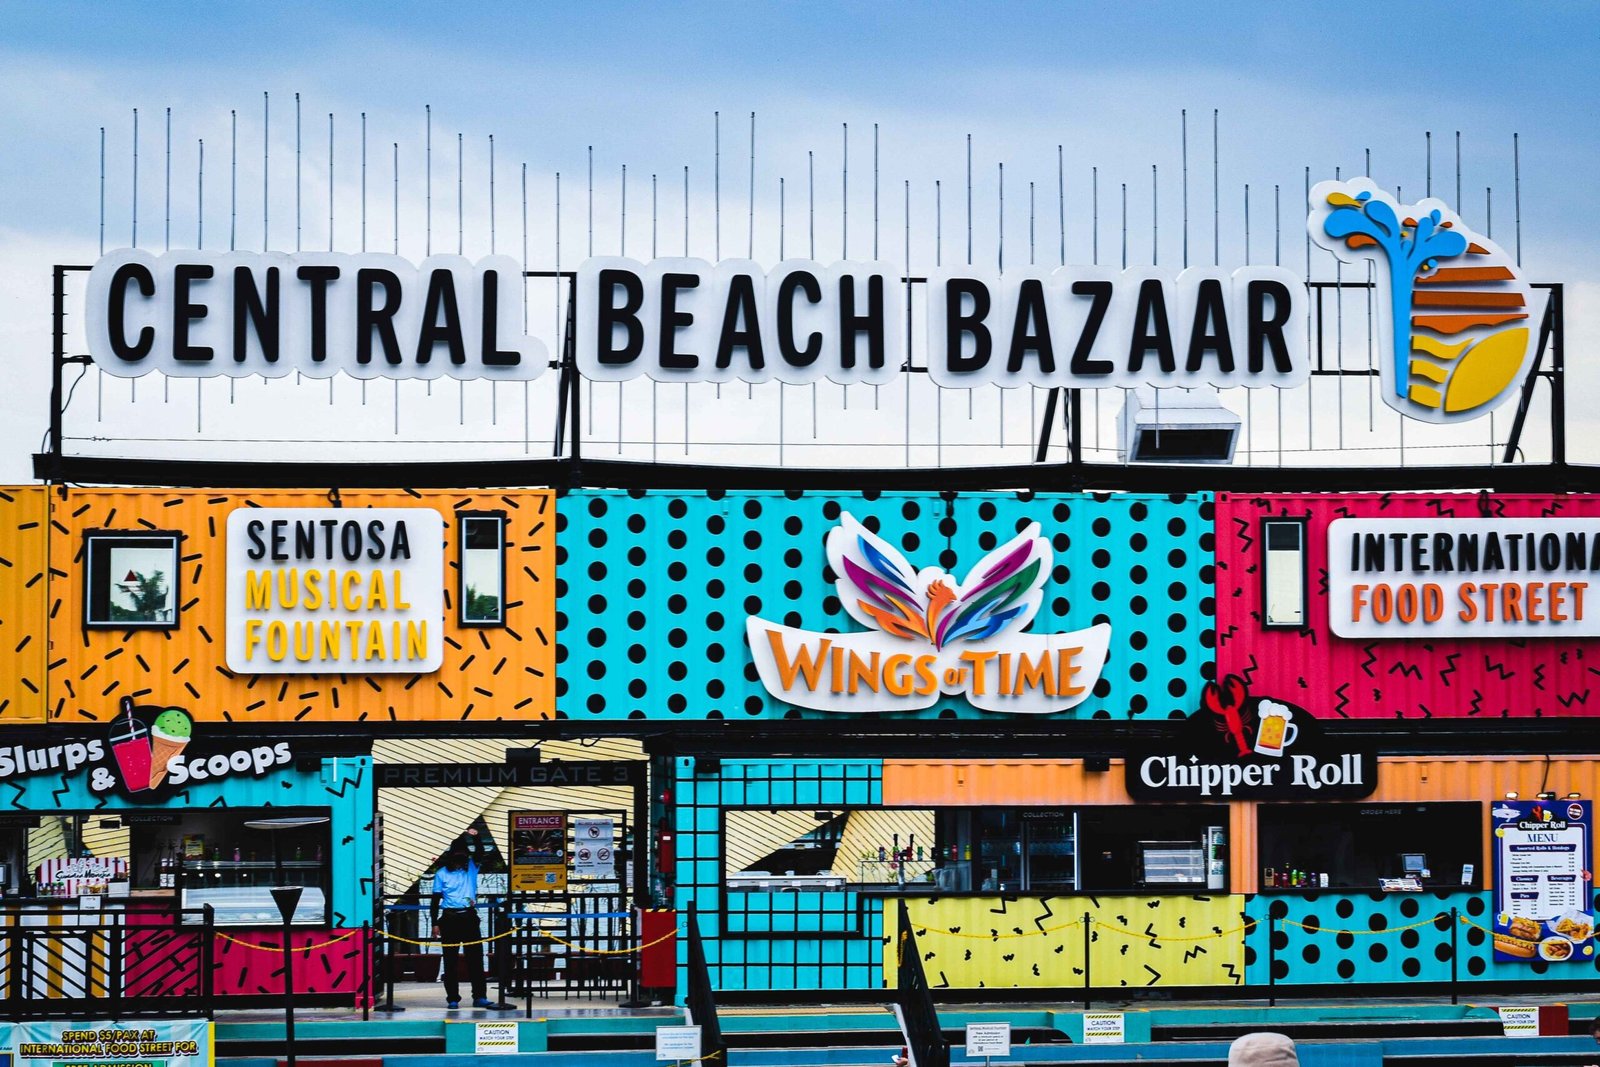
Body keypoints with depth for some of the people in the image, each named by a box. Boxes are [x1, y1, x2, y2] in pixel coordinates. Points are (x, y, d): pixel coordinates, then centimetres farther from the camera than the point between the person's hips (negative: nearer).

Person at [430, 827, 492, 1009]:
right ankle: (453, 999, 6)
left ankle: (480, 996, -1)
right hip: (450, 919, -1)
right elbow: (436, 899, 3)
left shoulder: (471, 867, 9)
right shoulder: (442, 874, 4)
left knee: (475, 957, -2)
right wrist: (435, 922, -3)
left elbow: (479, 852, -8)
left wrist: (476, 838, -27)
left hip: (469, 918, 1)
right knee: (450, 960, 2)